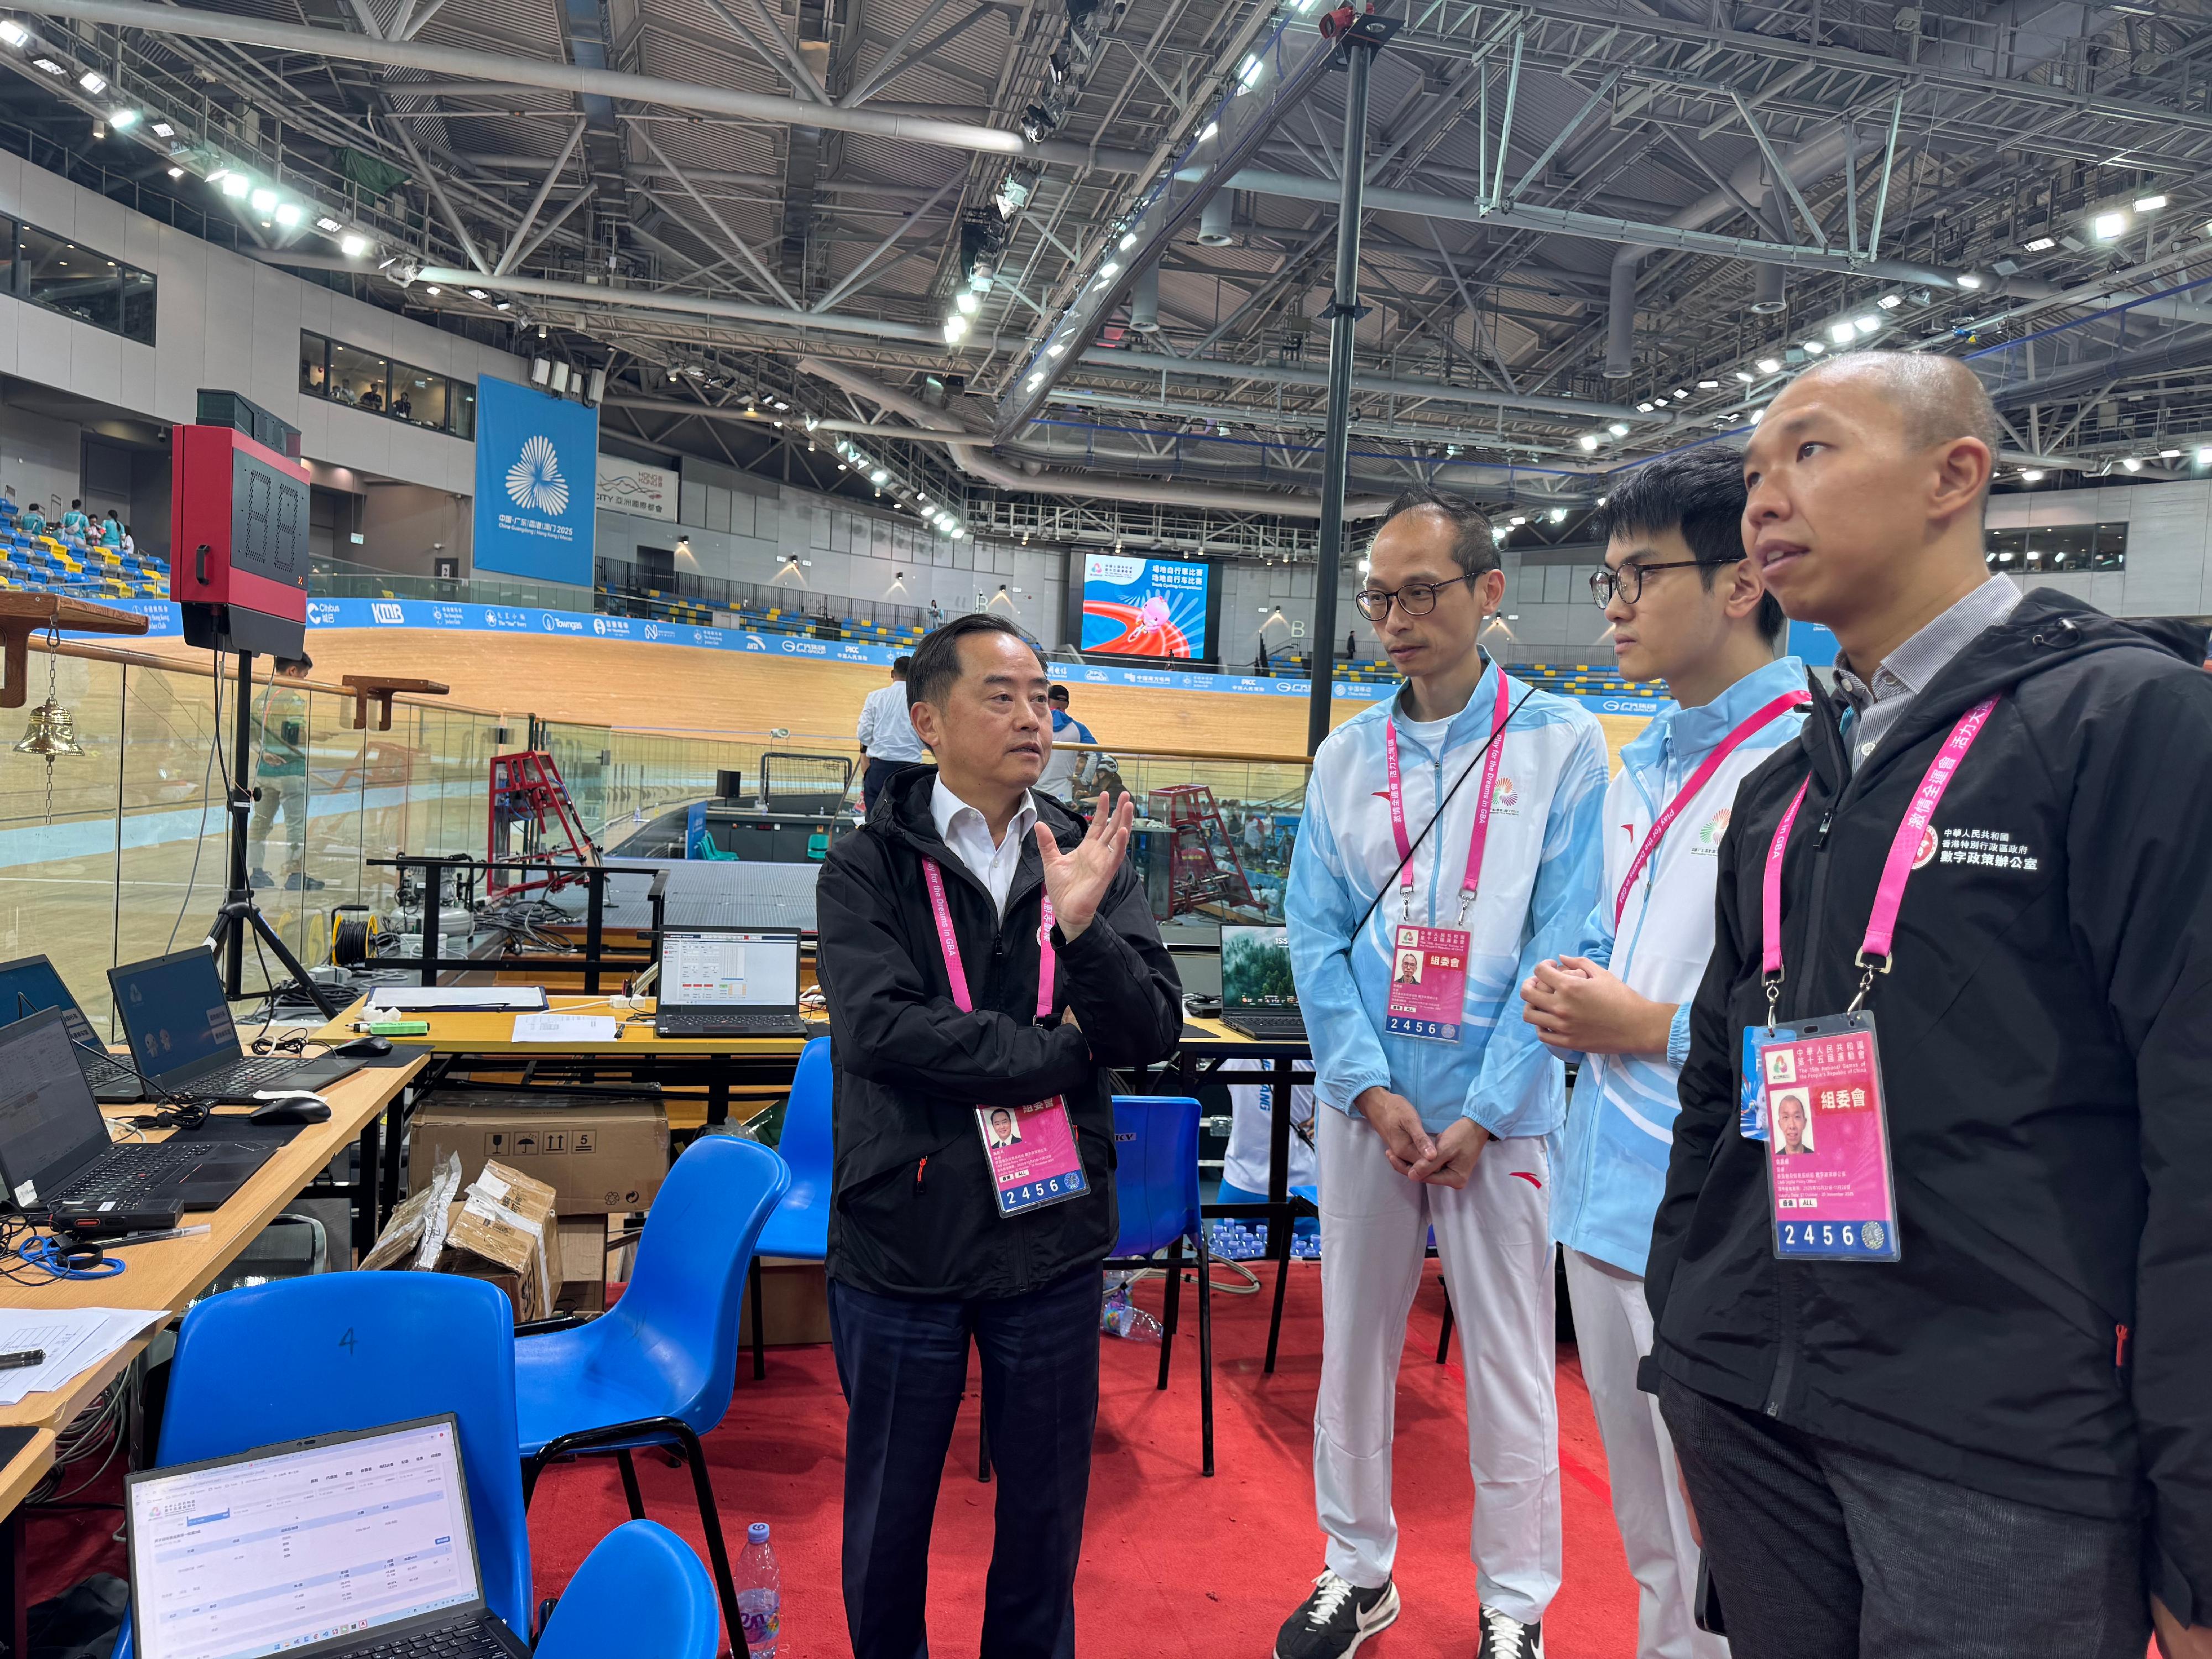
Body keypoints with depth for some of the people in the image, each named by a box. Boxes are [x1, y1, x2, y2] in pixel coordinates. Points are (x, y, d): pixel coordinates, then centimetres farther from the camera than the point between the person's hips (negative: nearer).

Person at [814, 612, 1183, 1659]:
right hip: (905, 1234, -1)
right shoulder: (869, 867, -6)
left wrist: (1082, 924, -25)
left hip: (1052, 1242, 2)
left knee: (1045, 1507, 19)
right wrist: (1064, 1054, -15)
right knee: (890, 1506, 19)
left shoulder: (1088, 857, 1)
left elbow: (1154, 1033, -8)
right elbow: (880, 1024, -20)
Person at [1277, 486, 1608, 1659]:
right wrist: (1374, 1090, -7)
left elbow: (1564, 945, -8)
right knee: (1353, 1341, 12)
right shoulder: (1347, 755, 6)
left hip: (1498, 1107, -3)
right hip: (1364, 1098, 3)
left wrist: (1481, 1114, -12)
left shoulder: (1561, 743, -4)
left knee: (1509, 1365, 7)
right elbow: (1316, 936, 3)